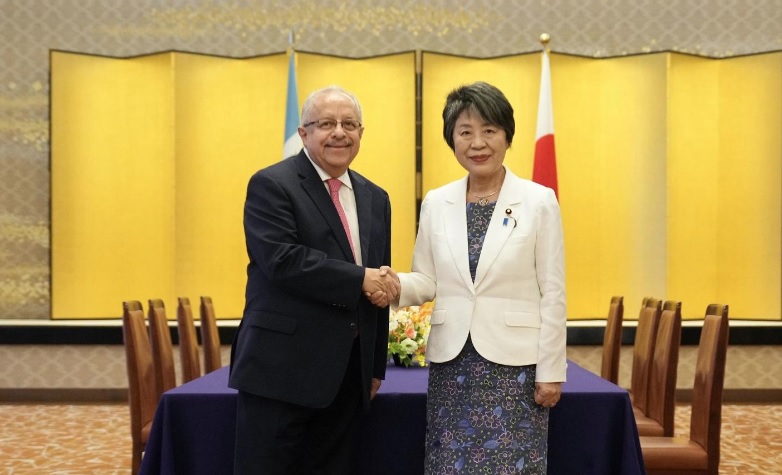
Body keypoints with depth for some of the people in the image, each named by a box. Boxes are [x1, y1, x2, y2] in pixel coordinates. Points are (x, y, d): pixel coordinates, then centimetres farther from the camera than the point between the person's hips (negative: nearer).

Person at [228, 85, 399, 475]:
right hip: (282, 369, -6)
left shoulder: (375, 199, 14)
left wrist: (376, 366, 16)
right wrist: (359, 279, -18)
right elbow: (282, 260, -21)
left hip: (348, 372, 6)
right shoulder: (271, 185, -6)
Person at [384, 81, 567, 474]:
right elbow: (427, 282, 9)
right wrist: (396, 284, -13)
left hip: (514, 363, -3)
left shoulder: (539, 201, -4)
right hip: (452, 362, 3)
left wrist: (551, 371, -6)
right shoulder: (436, 203, 5)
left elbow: (552, 294, -4)